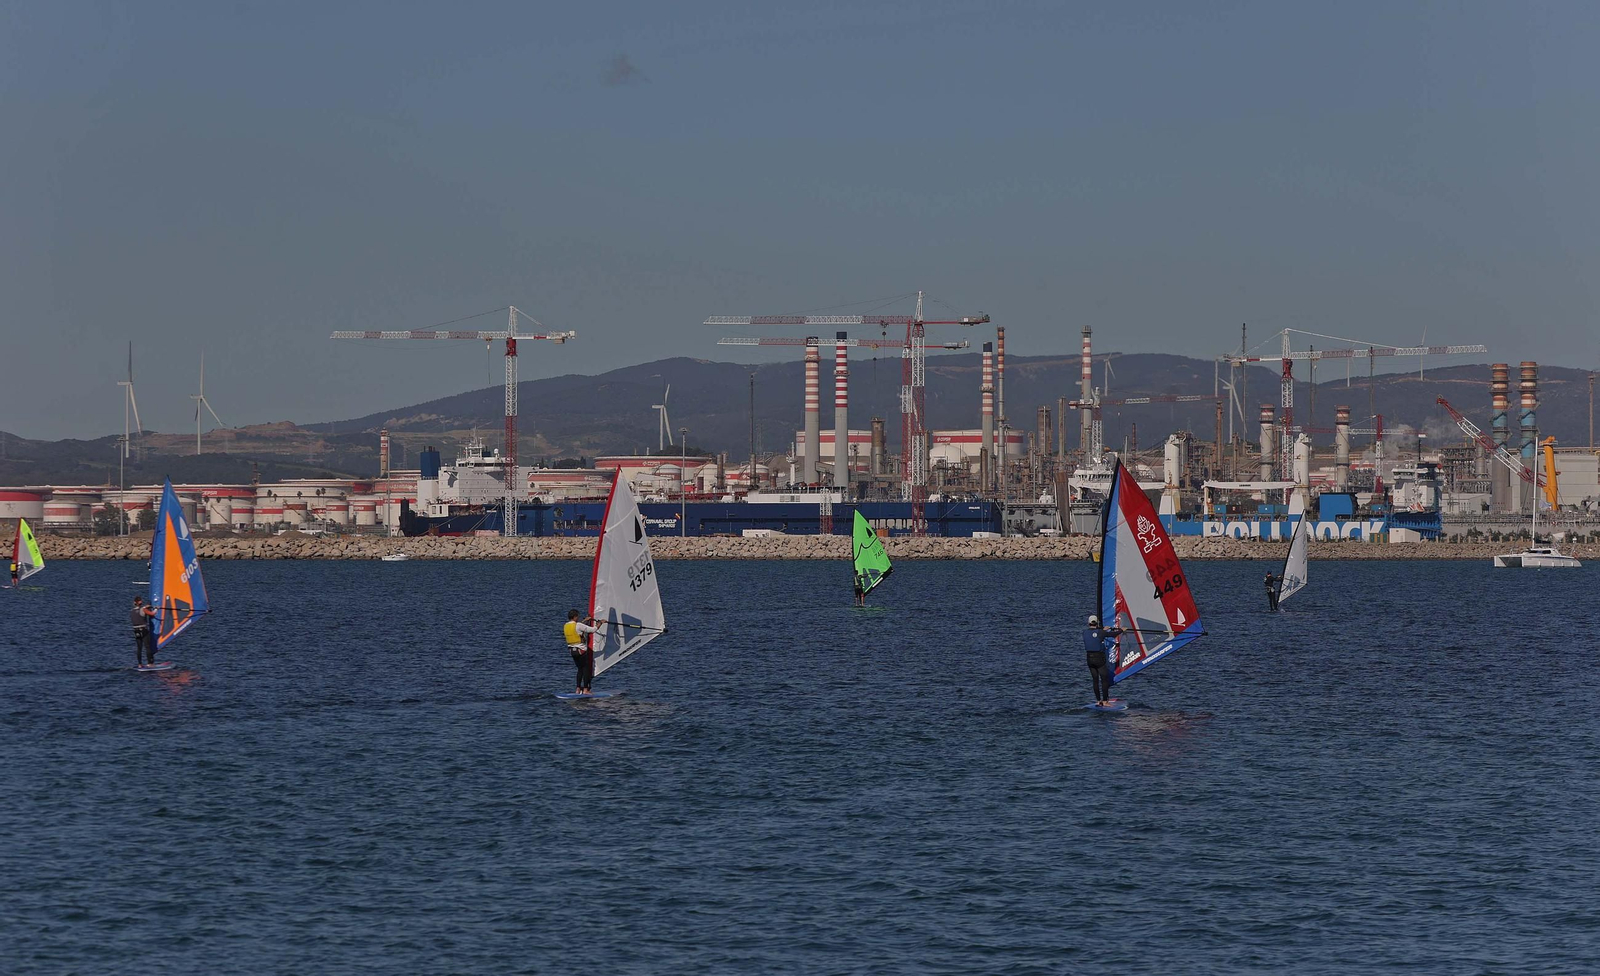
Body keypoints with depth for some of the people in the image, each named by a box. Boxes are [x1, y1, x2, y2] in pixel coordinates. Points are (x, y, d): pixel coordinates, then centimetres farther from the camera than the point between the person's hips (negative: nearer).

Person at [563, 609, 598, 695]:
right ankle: (585, 690, -4)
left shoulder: (566, 626, 7)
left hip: (572, 651, 7)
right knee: (586, 668, 1)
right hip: (581, 650, -7)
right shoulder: (578, 625, -16)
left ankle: (578, 690, 11)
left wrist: (585, 620, 33)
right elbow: (592, 630, -14)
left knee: (580, 669, 15)